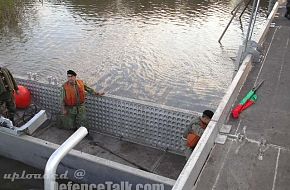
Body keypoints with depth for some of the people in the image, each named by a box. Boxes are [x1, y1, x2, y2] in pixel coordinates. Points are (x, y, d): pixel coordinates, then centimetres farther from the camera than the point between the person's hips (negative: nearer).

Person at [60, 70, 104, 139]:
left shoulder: (81, 83, -8)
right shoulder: (65, 86, -17)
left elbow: (88, 89, 7)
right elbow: (63, 99, -10)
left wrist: (97, 94, 3)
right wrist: (63, 109, -10)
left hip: (80, 106, 2)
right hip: (70, 107, -2)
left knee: (82, 120, 9)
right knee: (71, 121, 13)